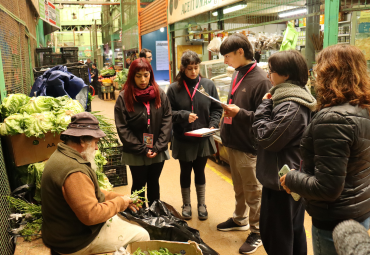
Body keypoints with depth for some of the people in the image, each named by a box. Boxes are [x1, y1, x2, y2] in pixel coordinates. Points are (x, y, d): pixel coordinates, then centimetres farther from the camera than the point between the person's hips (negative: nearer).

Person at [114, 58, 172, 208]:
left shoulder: (160, 95, 0)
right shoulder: (124, 97, -6)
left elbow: (167, 122, -1)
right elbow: (122, 128, -9)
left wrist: (158, 147, -10)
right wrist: (142, 149, -13)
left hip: (158, 152, 2)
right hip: (135, 154, -2)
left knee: (154, 183, 17)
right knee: (138, 185, 11)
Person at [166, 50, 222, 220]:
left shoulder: (208, 85, -3)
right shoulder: (174, 88, -8)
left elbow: (216, 109, 3)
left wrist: (213, 124, -11)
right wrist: (184, 115, -21)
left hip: (203, 139, 1)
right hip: (183, 140, -1)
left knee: (200, 171, 16)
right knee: (185, 172, 15)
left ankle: (201, 204, 34)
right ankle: (186, 205, 34)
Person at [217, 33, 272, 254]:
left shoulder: (260, 80, -18)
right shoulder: (238, 74, 9)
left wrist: (240, 113, -29)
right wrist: (227, 115, 13)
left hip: (248, 145, -8)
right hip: (233, 142, 8)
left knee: (253, 191, 7)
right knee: (239, 187, 23)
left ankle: (257, 232, 23)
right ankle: (240, 219, 41)